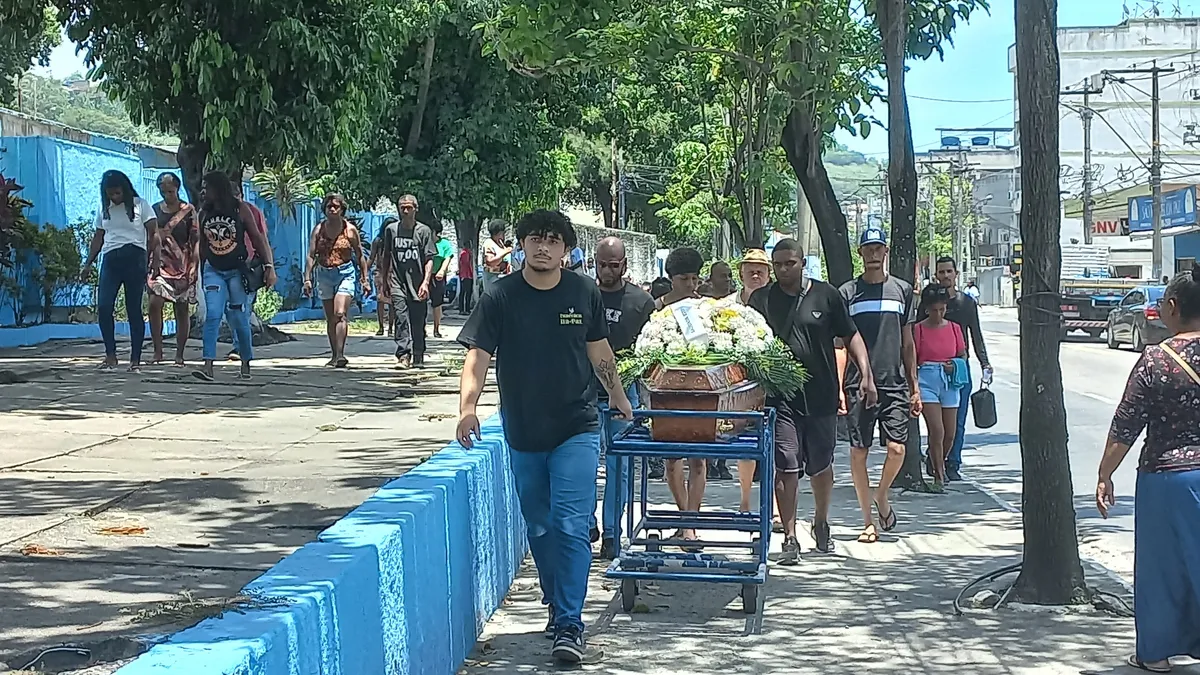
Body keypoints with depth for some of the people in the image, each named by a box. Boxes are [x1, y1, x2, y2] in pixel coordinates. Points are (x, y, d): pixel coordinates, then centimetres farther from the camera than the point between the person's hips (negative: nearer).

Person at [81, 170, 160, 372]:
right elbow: (98, 238, 22)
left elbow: (153, 234, 0)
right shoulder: (104, 210, 16)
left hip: (135, 257, -4)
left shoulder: (141, 205, 3)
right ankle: (110, 355, 0)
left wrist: (155, 260, -10)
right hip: (110, 259, 4)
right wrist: (88, 264, 17)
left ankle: (135, 360, 3)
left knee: (134, 309, -1)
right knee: (103, 307, -10)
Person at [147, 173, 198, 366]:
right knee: (155, 303, -15)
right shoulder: (154, 210, 9)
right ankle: (157, 352, -8)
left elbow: (196, 240, 1)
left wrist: (194, 265, -7)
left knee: (182, 308, 1)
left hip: (183, 265, -1)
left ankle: (179, 355, 9)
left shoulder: (188, 210, 3)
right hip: (160, 263, 1)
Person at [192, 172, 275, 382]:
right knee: (212, 315, -14)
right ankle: (208, 366, -20)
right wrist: (200, 274, 16)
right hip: (213, 271, 2)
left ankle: (246, 364, 20)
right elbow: (202, 245, 13)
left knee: (239, 319, 2)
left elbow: (257, 238, -5)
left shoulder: (240, 209, -6)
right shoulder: (204, 213, 4)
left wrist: (269, 266, -12)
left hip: (237, 271, -2)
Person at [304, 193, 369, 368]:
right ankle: (334, 355, 18)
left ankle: (340, 355, -23)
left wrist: (365, 279, 4)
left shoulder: (350, 229, 0)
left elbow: (360, 255, 6)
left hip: (345, 273, -3)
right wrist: (307, 278, -5)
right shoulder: (318, 229, 4)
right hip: (324, 275, 3)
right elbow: (311, 255, 3)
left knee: (340, 314, -18)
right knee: (330, 319, 9)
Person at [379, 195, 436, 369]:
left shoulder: (424, 231, 1)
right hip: (397, 282, 1)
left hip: (418, 284, -1)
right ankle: (403, 355, -16)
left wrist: (426, 282, -13)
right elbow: (386, 257, 18)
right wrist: (384, 281, 17)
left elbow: (429, 259, -2)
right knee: (401, 318, -12)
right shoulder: (391, 229, 8)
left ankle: (418, 357, 17)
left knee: (418, 322, 4)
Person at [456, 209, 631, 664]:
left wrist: (617, 396, 25)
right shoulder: (500, 297, -5)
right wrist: (467, 406, -26)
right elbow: (478, 356, -11)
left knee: (570, 527, -11)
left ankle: (568, 626, -8)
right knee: (539, 528, 15)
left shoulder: (585, 293, 0)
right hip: (523, 432, 2)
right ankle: (556, 605, 35)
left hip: (577, 428, -1)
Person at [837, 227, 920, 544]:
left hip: (894, 384, 1)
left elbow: (907, 343, 15)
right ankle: (868, 521, 12)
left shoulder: (902, 290, 11)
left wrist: (914, 387, 11)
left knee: (897, 449, -9)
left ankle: (882, 495, 20)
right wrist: (838, 388, -5)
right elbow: (840, 344, 3)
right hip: (858, 385, -1)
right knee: (858, 452, 0)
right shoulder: (848, 292, 5)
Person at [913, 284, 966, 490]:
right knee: (937, 431, -13)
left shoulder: (954, 328, 6)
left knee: (950, 434, 9)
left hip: (950, 382, 4)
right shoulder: (918, 330, -4)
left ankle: (937, 463, 36)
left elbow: (963, 356, 15)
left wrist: (956, 365, -6)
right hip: (927, 381, -4)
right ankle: (938, 475, -1)